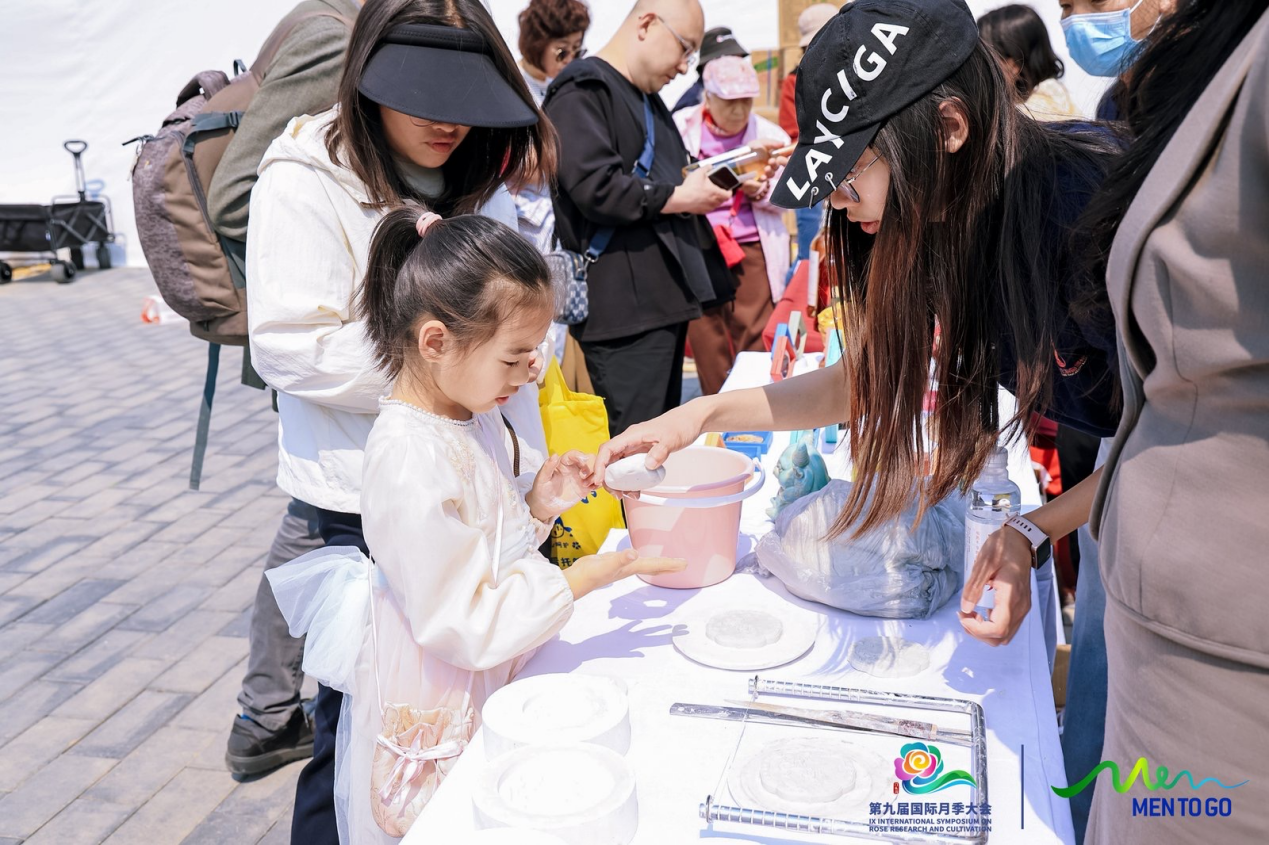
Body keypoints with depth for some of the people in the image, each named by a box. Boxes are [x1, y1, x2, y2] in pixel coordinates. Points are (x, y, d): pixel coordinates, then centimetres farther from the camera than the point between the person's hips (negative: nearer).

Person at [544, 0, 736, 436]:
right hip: (623, 303, -10)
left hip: (665, 295, 10)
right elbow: (596, 188, -21)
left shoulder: (647, 99, 23)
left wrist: (707, 180, 12)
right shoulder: (583, 90, -8)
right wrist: (681, 198, -11)